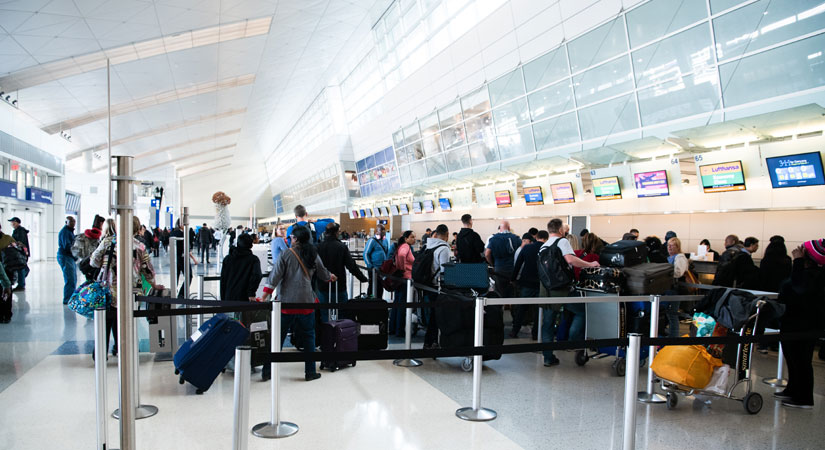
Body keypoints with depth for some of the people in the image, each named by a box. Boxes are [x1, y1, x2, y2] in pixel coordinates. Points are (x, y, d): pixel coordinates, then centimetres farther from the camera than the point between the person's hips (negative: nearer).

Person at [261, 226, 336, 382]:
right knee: (309, 336, 11)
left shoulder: (286, 254, -5)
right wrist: (331, 277, 42)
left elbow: (275, 276, -8)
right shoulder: (313, 255, 4)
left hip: (286, 303, -1)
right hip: (306, 302, 1)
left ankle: (267, 370, 13)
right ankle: (310, 372, 14)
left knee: (277, 337, 7)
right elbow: (323, 274, 19)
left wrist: (265, 297, -4)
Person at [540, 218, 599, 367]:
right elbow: (570, 259, -20)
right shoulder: (562, 241, -4)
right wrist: (590, 264, -11)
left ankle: (548, 357, 12)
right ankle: (575, 341, 2)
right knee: (581, 311, 11)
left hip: (545, 289, 7)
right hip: (561, 290, -7)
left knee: (548, 322, 10)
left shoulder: (542, 247, 17)